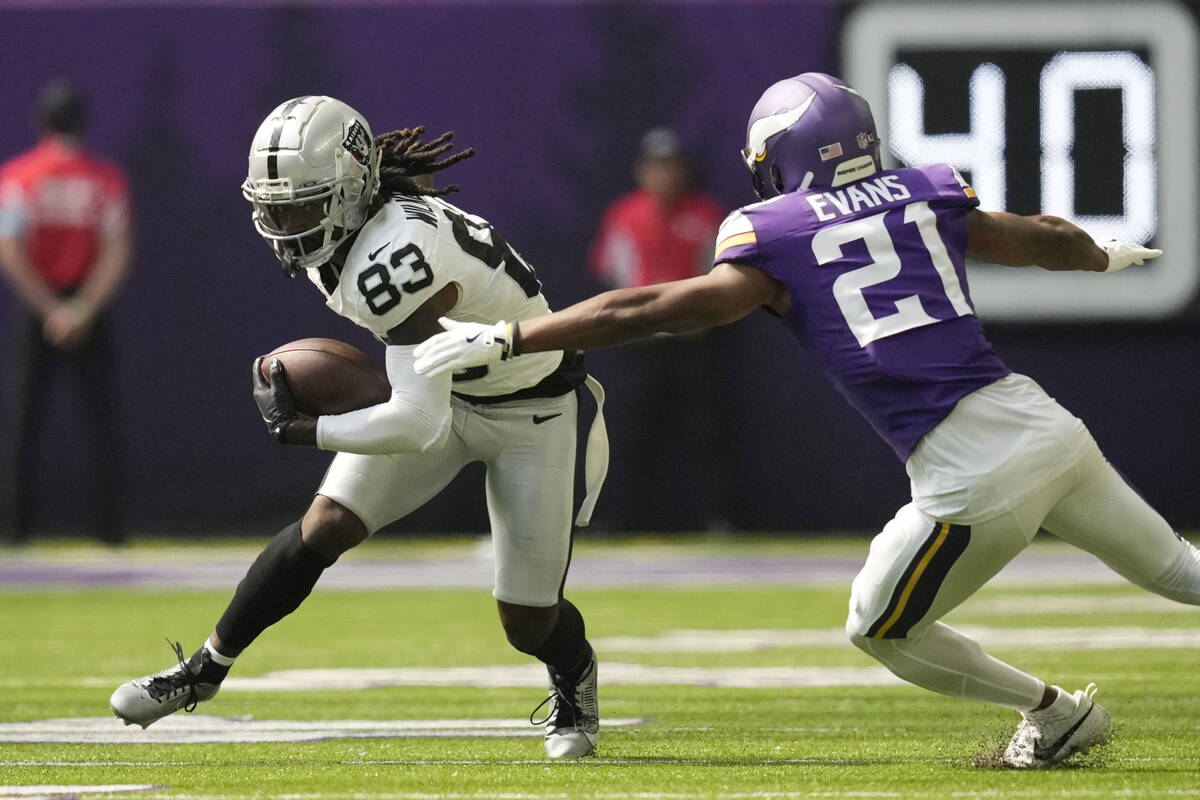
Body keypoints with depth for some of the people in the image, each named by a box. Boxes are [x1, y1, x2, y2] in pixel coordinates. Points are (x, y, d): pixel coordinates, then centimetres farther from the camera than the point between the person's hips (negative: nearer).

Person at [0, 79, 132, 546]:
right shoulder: (107, 179, 0)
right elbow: (117, 254, -8)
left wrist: (48, 307, -10)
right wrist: (84, 309, -11)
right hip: (89, 310, 1)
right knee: (102, 418, 6)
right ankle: (108, 525, 1)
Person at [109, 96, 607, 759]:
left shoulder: (397, 259, -39)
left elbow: (417, 425, -41)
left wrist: (298, 428, -29)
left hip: (533, 413, -7)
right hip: (446, 391, 7)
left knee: (527, 623, 3)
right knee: (326, 526, -9)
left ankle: (574, 680, 38)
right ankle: (204, 670, 4)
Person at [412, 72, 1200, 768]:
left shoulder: (775, 240, 1)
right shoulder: (926, 197, 14)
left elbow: (645, 310, -3)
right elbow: (1045, 239, 31)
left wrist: (505, 339, 1)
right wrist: (1106, 255, 54)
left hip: (971, 476, -5)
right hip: (1046, 424, 5)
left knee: (880, 628, 19)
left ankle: (1054, 710, 22)